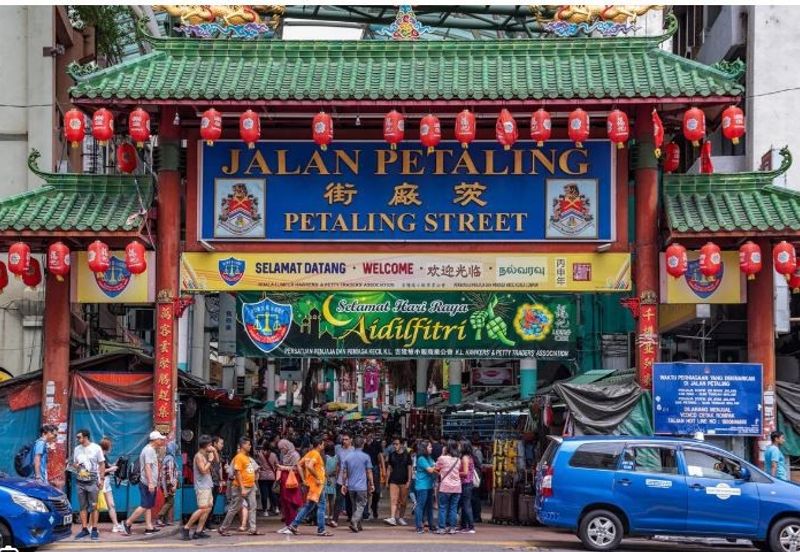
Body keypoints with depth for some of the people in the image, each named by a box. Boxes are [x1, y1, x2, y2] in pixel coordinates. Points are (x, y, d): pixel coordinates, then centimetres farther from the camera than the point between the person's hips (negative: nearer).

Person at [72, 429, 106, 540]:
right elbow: (74, 463, 19)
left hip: (93, 482, -4)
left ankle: (94, 530, 0)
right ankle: (84, 529, 11)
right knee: (83, 507, 6)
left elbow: (102, 464, 0)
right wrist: (75, 466, -6)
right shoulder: (77, 449, 11)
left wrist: (100, 479, -8)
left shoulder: (96, 448, -2)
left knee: (94, 507, -3)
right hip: (81, 482, 5)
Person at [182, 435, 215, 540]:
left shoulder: (205, 455, 16)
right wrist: (210, 460, -11)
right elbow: (203, 470, -19)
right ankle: (186, 528, -11)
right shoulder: (199, 456, -11)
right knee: (203, 508, -16)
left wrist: (214, 452, 13)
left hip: (207, 486, 10)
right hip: (202, 486, -10)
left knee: (208, 508, 4)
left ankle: (198, 531, 2)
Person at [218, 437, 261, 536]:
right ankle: (223, 529, 8)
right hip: (241, 488, -9)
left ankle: (252, 529, 3)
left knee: (252, 507, 3)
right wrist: (242, 488, -23)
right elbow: (237, 473, -19)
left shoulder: (247, 457, 13)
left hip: (250, 487, 9)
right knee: (234, 508, -1)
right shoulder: (239, 457, -14)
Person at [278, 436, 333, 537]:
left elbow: (299, 465, 17)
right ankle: (321, 530, 0)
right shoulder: (316, 454, -14)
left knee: (307, 507, 12)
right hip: (317, 484, -9)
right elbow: (309, 466, -29)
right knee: (321, 506, -2)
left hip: (310, 483, 9)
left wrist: (304, 478, 15)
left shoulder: (309, 453, 14)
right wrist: (317, 478, -22)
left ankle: (293, 526, 9)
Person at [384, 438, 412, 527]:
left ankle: (401, 518, 20)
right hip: (394, 480, 1)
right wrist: (387, 480, 9)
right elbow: (389, 468, 12)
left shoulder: (407, 455, 1)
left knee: (403, 501, 7)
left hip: (404, 481, -1)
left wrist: (409, 481, -5)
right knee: (393, 500, -12)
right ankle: (392, 518, -21)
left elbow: (409, 469, 1)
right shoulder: (392, 455, 7)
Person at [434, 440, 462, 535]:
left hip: (445, 487, -4)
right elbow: (460, 470, 13)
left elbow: (436, 469, 6)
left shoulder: (442, 458, -6)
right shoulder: (458, 460, 6)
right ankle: (452, 527, 7)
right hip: (456, 487, 4)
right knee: (453, 508, 7)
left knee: (443, 507, 3)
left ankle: (442, 527, 1)